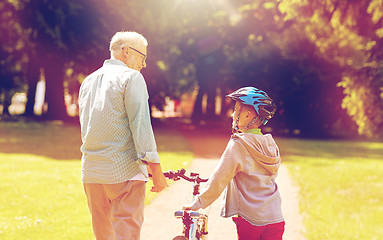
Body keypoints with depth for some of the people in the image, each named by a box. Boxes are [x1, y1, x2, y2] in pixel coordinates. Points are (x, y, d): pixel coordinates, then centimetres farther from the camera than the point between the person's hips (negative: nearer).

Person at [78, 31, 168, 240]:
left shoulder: (88, 81, 18)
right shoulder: (131, 77, -5)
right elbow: (140, 124, -13)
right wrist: (155, 167, -14)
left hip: (90, 171, 7)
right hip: (124, 170, -7)